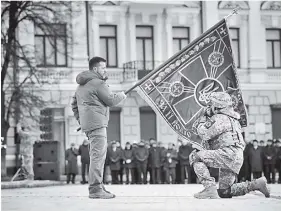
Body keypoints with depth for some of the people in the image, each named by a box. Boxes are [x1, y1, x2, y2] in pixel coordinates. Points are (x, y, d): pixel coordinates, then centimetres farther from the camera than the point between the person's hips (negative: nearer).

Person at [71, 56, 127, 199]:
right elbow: (111, 101, -11)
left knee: (98, 156, 15)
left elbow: (74, 104, 25)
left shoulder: (81, 85, 20)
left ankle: (97, 187, 17)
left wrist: (80, 120, 24)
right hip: (97, 123, -10)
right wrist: (121, 96, 7)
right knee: (98, 155, -12)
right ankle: (95, 189, -15)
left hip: (87, 124, 10)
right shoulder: (98, 83, -11)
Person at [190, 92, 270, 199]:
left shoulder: (220, 119, -7)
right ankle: (256, 184, 10)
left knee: (195, 156, -13)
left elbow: (204, 135, -12)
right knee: (224, 193, 15)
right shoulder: (228, 118, 25)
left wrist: (203, 119, 1)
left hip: (229, 154, -10)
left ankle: (210, 188, -21)